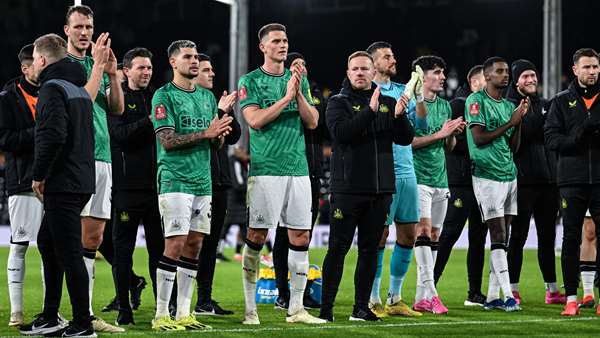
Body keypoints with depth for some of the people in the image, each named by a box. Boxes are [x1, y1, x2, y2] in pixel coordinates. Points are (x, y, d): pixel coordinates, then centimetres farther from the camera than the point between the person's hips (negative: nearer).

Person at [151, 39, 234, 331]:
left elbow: (215, 141, 18)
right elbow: (167, 141, -13)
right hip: (175, 180, -7)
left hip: (202, 180, 7)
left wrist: (220, 134, -5)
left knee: (194, 246, 6)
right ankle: (161, 315, -7)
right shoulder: (164, 96, -4)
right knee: (175, 245, -11)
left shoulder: (207, 96, 17)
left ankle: (184, 313, 11)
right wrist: (205, 133, -18)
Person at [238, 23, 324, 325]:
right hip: (265, 170, -5)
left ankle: (296, 309, 9)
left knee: (301, 237, 3)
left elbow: (312, 122, 7)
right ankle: (250, 309, 2)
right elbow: (255, 120, -12)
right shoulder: (250, 81, 1)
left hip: (298, 169, 5)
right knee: (257, 237, -4)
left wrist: (299, 93, -8)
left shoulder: (299, 80, 14)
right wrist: (286, 97, -15)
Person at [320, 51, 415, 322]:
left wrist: (399, 115, -13)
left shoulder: (388, 103, 13)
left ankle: (361, 307, 13)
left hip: (381, 188, 4)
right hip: (348, 188, -4)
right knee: (338, 248, -4)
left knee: (370, 249, 8)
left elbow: (406, 139, 6)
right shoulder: (338, 103, 2)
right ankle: (326, 307, -2)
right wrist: (370, 111, -23)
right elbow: (341, 132, -16)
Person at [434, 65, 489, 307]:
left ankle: (475, 293, 15)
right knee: (450, 234, -8)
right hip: (462, 181, -8)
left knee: (478, 237, 10)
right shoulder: (458, 105, -7)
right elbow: (454, 141, -17)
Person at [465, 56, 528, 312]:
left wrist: (519, 122, 0)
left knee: (503, 238, 5)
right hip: (487, 176, -7)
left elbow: (514, 147, 14)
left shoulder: (508, 105, 16)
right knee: (498, 236, -11)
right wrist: (510, 123, -11)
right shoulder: (476, 101, -4)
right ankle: (507, 295, -13)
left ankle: (492, 296, 8)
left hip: (509, 175, 7)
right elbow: (479, 138, -13)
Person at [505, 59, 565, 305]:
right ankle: (513, 290, 3)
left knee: (547, 237, 10)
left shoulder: (544, 105, 16)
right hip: (523, 181, -6)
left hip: (548, 180, 6)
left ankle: (552, 290, 15)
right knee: (518, 236, -2)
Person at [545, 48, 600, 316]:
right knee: (571, 239, 2)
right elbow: (551, 138, 0)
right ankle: (571, 298, 7)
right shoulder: (562, 101, 8)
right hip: (573, 180, 0)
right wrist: (578, 137, -16)